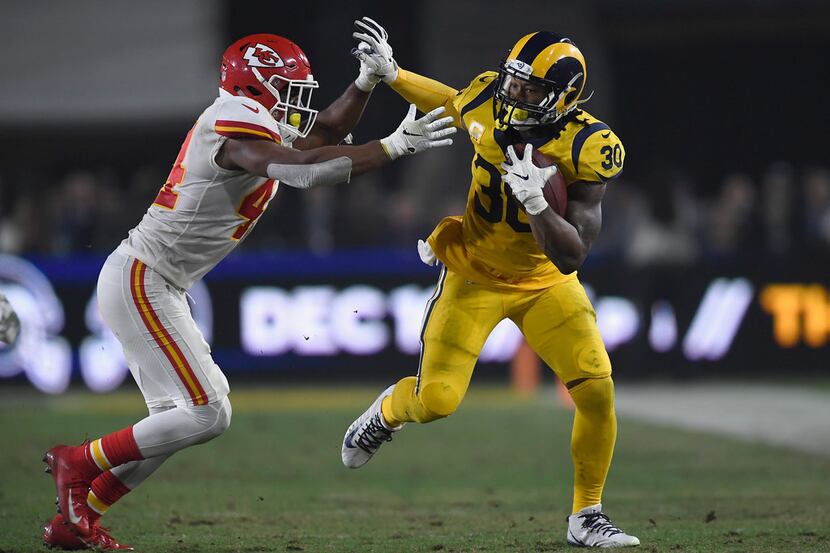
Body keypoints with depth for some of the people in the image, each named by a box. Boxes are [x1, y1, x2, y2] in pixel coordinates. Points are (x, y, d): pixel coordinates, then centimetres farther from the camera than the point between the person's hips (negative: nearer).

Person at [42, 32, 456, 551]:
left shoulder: (255, 125, 12)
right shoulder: (238, 126, -18)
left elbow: (326, 131, 23)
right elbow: (308, 169, -32)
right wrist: (397, 145, -29)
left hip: (152, 284, 10)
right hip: (140, 282, -10)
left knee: (176, 417, 12)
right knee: (208, 414, -12)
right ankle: (79, 463, 0)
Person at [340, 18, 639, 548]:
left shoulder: (586, 149, -26)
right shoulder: (487, 102, -17)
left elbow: (572, 256, -30)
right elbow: (450, 104, 11)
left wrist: (536, 202, -45)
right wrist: (388, 73, 2)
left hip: (546, 281, -1)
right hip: (474, 277, 1)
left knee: (597, 390, -15)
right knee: (435, 402, -7)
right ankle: (388, 411, 31)